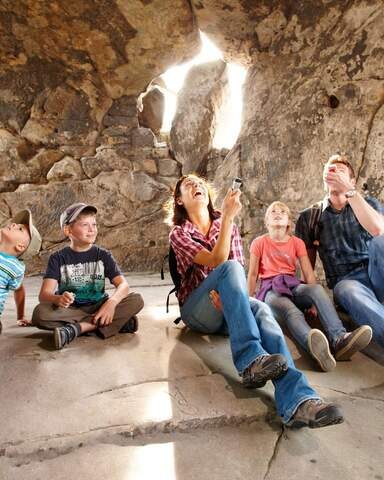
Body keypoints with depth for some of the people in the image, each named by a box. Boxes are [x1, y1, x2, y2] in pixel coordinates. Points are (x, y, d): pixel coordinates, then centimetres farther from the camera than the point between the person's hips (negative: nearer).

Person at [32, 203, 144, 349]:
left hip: (98, 308, 1)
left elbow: (123, 285, -9)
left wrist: (111, 302, -31)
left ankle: (75, 329, -27)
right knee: (40, 313, -32)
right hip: (69, 310, -1)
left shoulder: (103, 255, 3)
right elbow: (44, 294, -12)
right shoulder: (58, 258, -1)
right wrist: (58, 299, -37)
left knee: (136, 300, -22)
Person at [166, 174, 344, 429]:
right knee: (229, 267, -33)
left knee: (260, 310, -34)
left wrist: (228, 293, -18)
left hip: (226, 308, 3)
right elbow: (217, 261, -16)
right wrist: (228, 216, -23)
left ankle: (297, 400, -53)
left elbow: (241, 271, 4)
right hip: (196, 311, -2)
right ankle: (251, 360, -45)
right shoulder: (178, 234, 2)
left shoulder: (229, 226, 15)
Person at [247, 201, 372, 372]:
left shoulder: (297, 242, 14)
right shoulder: (259, 242, 7)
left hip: (293, 286, 3)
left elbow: (308, 274, 6)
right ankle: (315, 346, -69)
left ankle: (339, 340, -53)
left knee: (317, 288, -32)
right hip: (270, 289, -3)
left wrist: (313, 300, -7)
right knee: (291, 311, -38)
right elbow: (253, 274, 8)